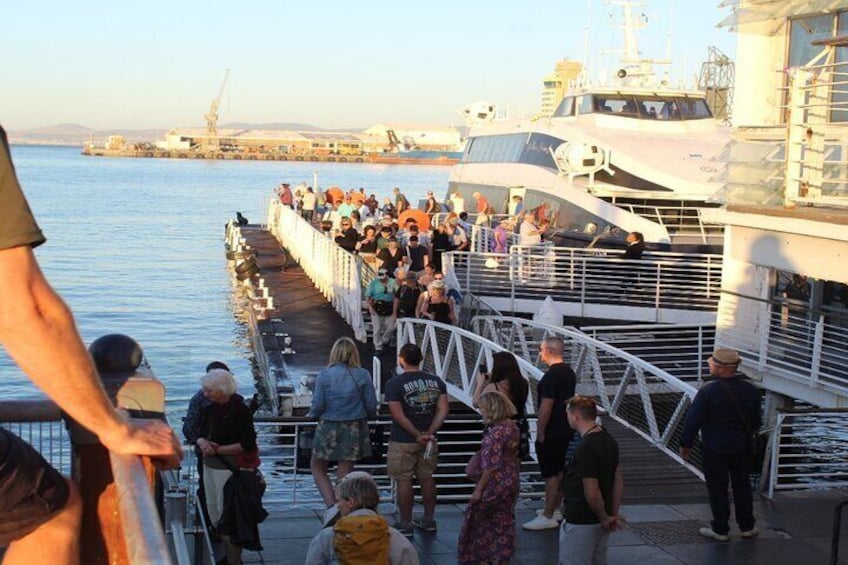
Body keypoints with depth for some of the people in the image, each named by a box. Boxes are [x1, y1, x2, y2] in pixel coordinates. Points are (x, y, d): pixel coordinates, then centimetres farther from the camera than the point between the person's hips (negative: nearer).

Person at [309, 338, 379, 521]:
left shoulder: (324, 374, -10)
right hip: (354, 429, 2)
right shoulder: (363, 375, -6)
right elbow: (371, 406, -4)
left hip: (328, 428, -2)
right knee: (344, 473, 12)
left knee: (317, 466, 16)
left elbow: (317, 405, -11)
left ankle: (331, 505, 2)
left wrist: (314, 414, 11)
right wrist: (365, 416, 18)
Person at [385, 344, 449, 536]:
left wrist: (418, 435, -13)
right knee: (427, 478, 15)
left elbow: (398, 415, -17)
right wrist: (429, 433, -9)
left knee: (403, 481, 3)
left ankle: (405, 524, 9)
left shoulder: (394, 384, -12)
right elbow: (443, 411, -5)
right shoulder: (437, 382, 2)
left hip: (403, 442, -5)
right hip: (429, 440, 5)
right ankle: (428, 520, 25)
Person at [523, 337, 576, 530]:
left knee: (551, 474, -4)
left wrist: (540, 432, -16)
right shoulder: (569, 372, 9)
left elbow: (545, 407, -23)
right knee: (559, 471, 17)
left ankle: (547, 517, 0)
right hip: (565, 430, 10)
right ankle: (555, 509, 28)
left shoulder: (551, 376, -21)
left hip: (551, 433, -10)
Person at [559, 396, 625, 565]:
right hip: (600, 522, 9)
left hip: (580, 522, -9)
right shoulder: (608, 440, 4)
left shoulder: (586, 448, -25)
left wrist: (605, 517, -10)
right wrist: (614, 514, 11)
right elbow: (619, 481, 10)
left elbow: (592, 493, -25)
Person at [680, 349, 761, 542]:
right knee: (742, 486, 18)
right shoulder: (751, 391, -4)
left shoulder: (708, 392, -20)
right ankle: (747, 526, 26)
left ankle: (720, 530, 15)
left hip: (715, 449, -5)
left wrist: (685, 444, -3)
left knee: (717, 489, 7)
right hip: (742, 448, 5)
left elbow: (693, 420, -15)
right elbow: (756, 422, 7)